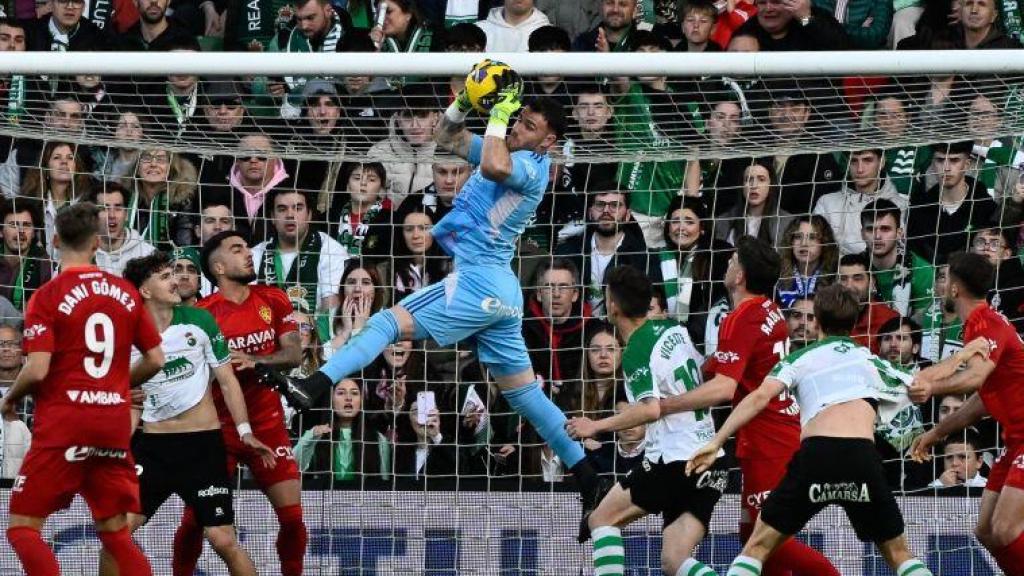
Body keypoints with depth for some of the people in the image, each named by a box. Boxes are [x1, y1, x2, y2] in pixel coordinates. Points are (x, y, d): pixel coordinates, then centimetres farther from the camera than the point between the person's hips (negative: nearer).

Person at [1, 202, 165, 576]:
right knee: (116, 532, 12)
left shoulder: (49, 296, -8)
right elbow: (155, 360, 10)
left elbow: (37, 370, -14)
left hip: (63, 423, -5)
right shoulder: (126, 292, 7)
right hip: (115, 426, 5)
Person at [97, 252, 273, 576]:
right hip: (153, 445, 1)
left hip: (204, 443, -1)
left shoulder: (198, 321, -3)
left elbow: (226, 380, 4)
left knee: (223, 540, -6)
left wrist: (245, 431, -3)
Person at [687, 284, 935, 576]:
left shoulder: (800, 359, 20)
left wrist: (715, 443, 3)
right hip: (863, 456, 1)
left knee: (758, 547, 12)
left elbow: (760, 397, 6)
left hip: (815, 453, -1)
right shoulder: (872, 361, 26)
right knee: (897, 552, 20)